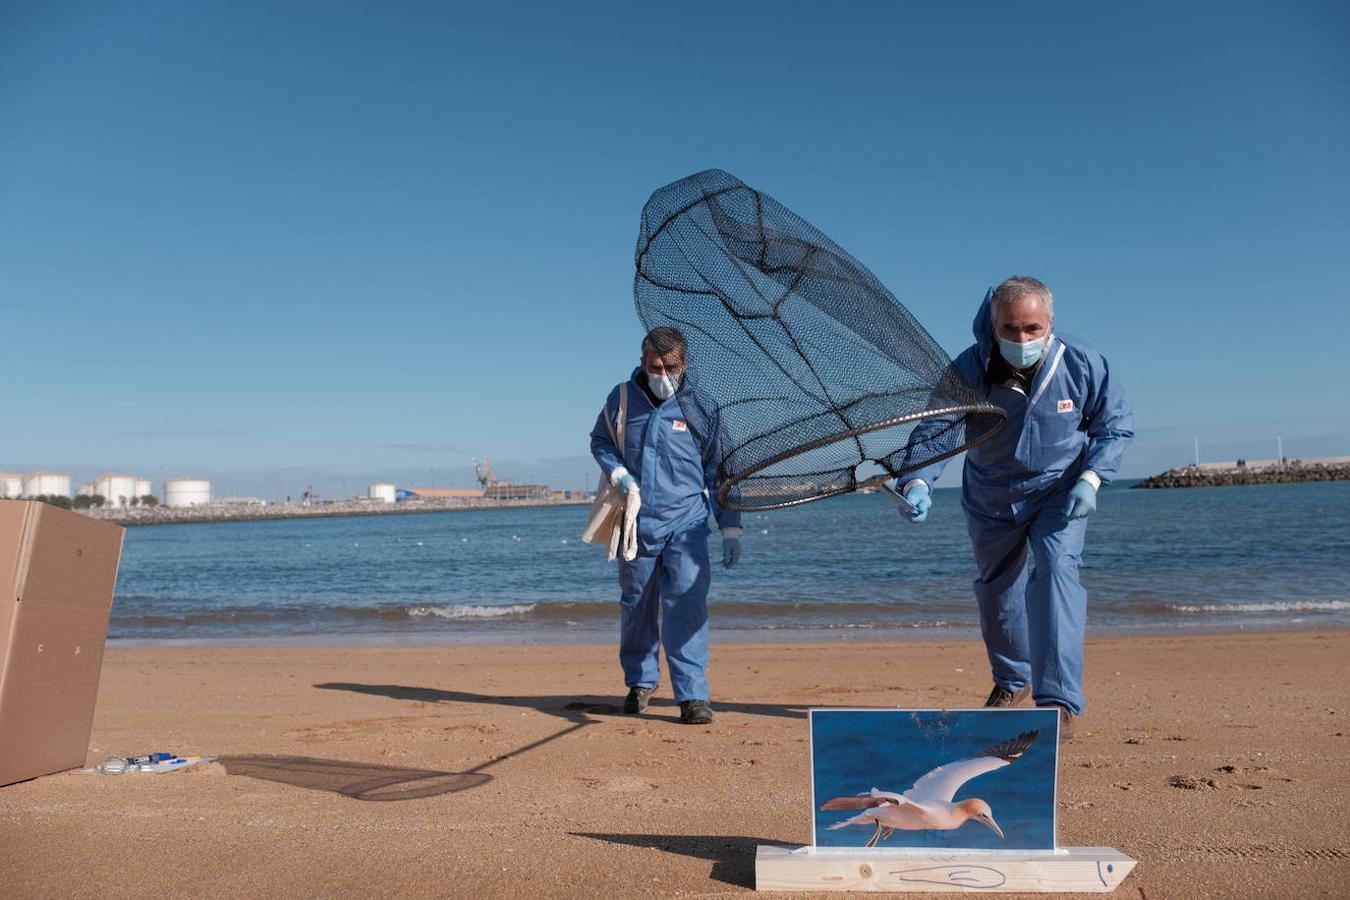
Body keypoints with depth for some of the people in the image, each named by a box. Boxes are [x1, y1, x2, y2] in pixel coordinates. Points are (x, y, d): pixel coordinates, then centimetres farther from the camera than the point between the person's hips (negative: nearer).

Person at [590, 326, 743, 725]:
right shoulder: (622, 399, 1)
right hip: (636, 523, 2)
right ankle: (640, 681, 33)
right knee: (636, 606, 13)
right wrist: (618, 474, -4)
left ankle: (693, 695, -7)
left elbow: (720, 473, 5)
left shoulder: (702, 408, -1)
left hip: (686, 523, -2)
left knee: (687, 604, -13)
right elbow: (599, 441, 17)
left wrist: (730, 529, 2)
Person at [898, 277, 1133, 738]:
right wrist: (917, 481, -45)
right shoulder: (969, 370, -23)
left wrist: (1091, 478, -21)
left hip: (1059, 491, -1)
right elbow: (933, 430, -25)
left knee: (1057, 570, -24)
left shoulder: (1082, 365, -19)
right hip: (991, 497, 2)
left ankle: (1060, 702, -20)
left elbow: (1117, 424, -6)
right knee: (996, 589, 15)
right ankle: (1011, 680, 41)